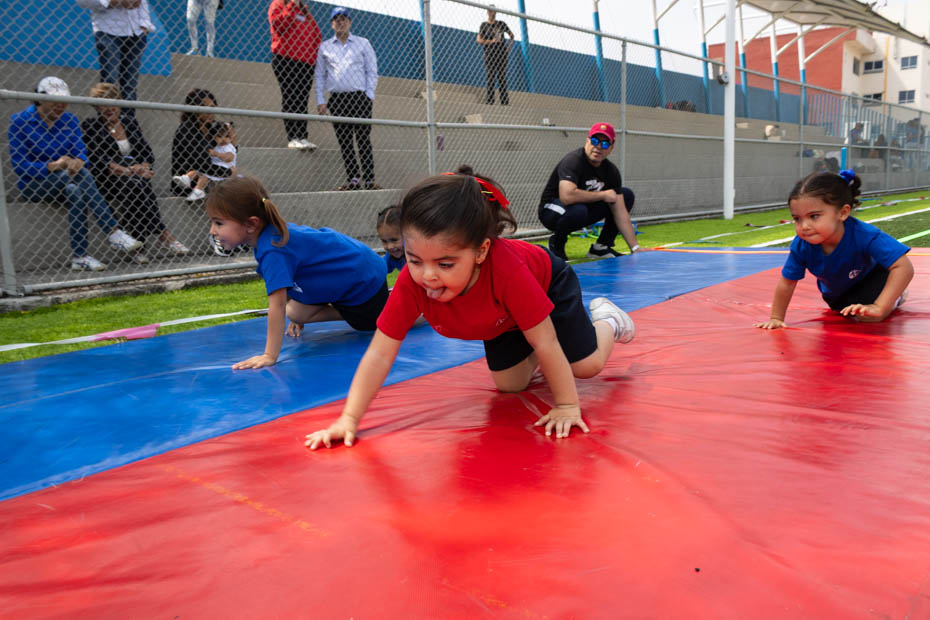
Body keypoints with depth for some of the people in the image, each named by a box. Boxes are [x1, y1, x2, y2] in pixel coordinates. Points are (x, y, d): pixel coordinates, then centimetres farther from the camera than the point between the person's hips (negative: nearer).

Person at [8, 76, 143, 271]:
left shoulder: (70, 120, 7)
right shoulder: (20, 121, -5)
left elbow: (81, 152, -4)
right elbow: (18, 164, -13)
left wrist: (78, 162, -30)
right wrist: (52, 166, -29)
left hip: (64, 184, 4)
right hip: (32, 185, -3)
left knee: (75, 191, -33)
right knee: (70, 175, -34)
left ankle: (79, 257, -39)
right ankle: (113, 232, -40)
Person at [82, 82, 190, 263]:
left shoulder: (130, 122, 16)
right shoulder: (89, 125, 4)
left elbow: (147, 152, 10)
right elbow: (97, 160, -10)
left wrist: (143, 167, -14)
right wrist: (128, 170, -25)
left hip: (135, 177, 3)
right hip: (105, 180, -3)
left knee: (137, 187, -34)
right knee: (133, 186, -35)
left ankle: (137, 244, -37)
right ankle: (163, 234, -36)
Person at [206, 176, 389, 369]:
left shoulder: (273, 250, -36)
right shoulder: (273, 230, -7)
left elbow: (277, 305, -40)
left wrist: (270, 356, -37)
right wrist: (297, 318, 18)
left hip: (364, 282, -8)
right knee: (296, 313, 3)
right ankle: (347, 313, 15)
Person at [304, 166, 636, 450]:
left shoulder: (506, 267, -50)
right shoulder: (412, 281, -39)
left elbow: (545, 343, -38)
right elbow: (379, 353, -34)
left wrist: (567, 406, -31)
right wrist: (349, 419, -38)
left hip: (549, 283, -3)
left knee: (587, 365, 0)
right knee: (510, 384, 4)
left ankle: (604, 317, 31)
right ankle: (532, 357, 36)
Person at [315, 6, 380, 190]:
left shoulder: (363, 43, 12)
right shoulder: (325, 47, 16)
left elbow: (372, 71, 8)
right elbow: (320, 75, 14)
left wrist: (369, 96, -4)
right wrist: (320, 101, 4)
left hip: (359, 97, -2)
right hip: (337, 99, 2)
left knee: (363, 139, -8)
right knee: (344, 141, -1)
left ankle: (369, 180, -9)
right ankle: (353, 179, 2)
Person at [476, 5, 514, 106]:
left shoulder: (502, 24, 12)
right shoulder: (484, 25, 7)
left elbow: (511, 34, 24)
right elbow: (479, 40, 0)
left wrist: (510, 45, 7)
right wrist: (491, 41, -13)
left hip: (502, 53, 1)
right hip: (490, 55, -1)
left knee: (502, 78, -1)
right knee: (490, 78, -6)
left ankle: (504, 100, 0)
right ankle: (489, 100, -4)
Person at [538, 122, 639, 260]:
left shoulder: (611, 171, -4)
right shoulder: (573, 161, -24)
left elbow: (620, 212, -5)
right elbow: (567, 196, -42)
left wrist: (635, 248, -12)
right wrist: (603, 195, -27)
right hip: (552, 211, -7)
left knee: (627, 195, 3)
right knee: (578, 210, -41)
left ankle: (600, 248, 5)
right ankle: (557, 243, -8)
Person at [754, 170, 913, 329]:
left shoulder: (864, 235, -43)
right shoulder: (801, 246, -34)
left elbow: (904, 268, -45)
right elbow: (787, 283, -20)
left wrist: (878, 308, -51)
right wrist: (776, 318, -16)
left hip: (871, 277, -4)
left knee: (868, 317, -22)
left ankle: (895, 297, 9)